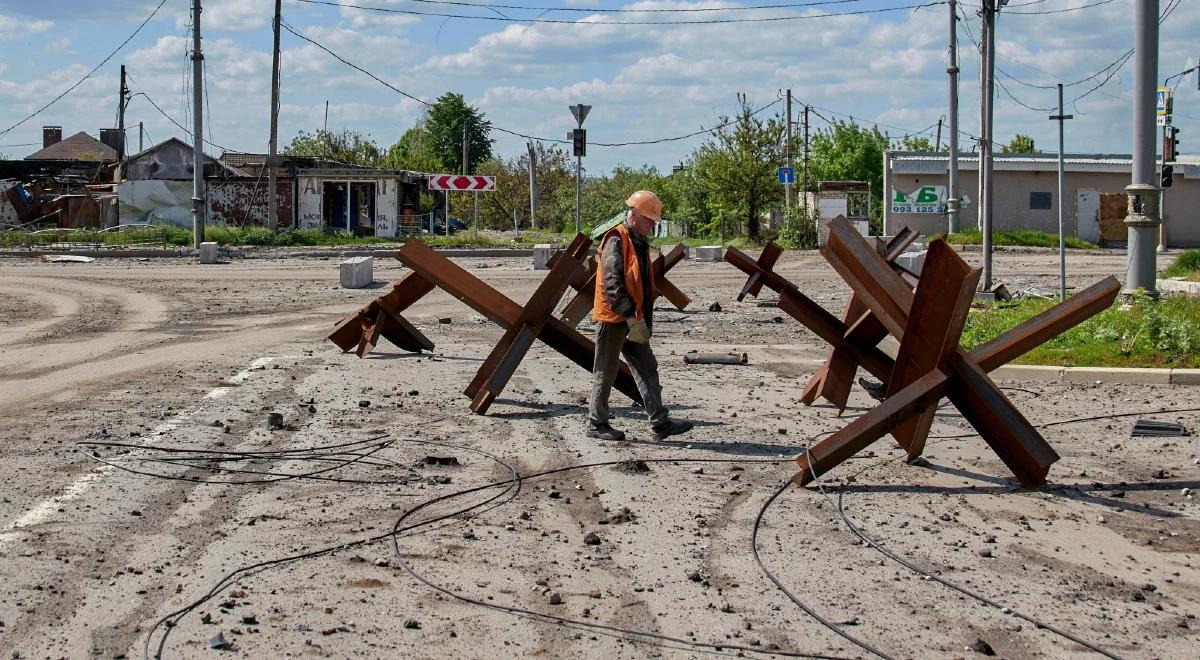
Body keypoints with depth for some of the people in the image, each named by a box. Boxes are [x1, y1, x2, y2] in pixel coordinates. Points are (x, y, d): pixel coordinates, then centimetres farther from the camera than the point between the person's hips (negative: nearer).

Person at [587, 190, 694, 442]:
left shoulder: (639, 242, 14)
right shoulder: (616, 241, -16)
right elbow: (613, 285, -24)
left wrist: (644, 319, 20)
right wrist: (632, 318, -27)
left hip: (632, 321, 9)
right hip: (613, 319, -9)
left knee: (647, 369, 6)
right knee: (606, 373, 1)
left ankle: (660, 423, 5)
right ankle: (597, 424, 11)